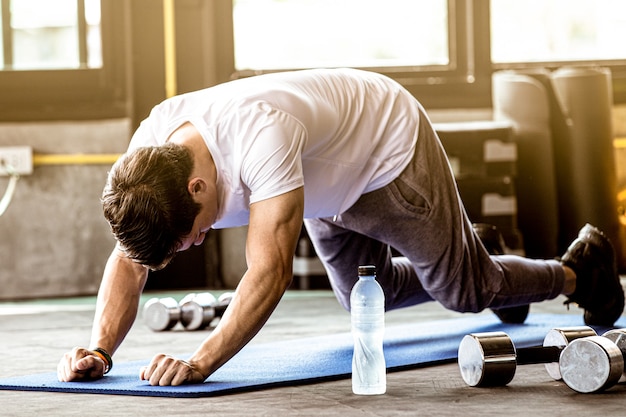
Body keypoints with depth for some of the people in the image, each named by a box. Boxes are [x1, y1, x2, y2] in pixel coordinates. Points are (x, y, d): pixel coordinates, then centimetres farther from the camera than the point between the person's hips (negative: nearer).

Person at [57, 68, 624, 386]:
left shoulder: (258, 133, -48)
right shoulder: (149, 144, -28)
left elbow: (270, 271, -52)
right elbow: (130, 260, -24)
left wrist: (201, 362, -61)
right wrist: (100, 348, -40)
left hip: (390, 146, -7)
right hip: (331, 184, 7)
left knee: (465, 290, 9)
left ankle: (580, 269, 38)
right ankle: (470, 251, 55)